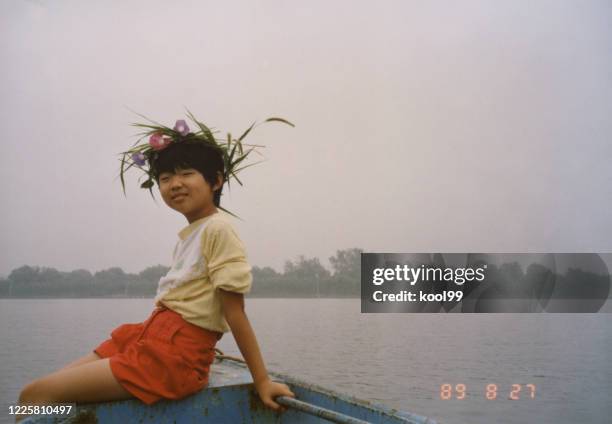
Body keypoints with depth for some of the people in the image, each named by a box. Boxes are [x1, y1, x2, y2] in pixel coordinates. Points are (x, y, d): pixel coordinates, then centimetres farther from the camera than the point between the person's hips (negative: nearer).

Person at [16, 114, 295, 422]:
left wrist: (261, 381, -10)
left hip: (176, 356, -9)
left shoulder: (217, 228, -11)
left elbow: (235, 313, -12)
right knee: (38, 391, 7)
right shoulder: (190, 232, 14)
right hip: (150, 334, 9)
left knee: (36, 396, -12)